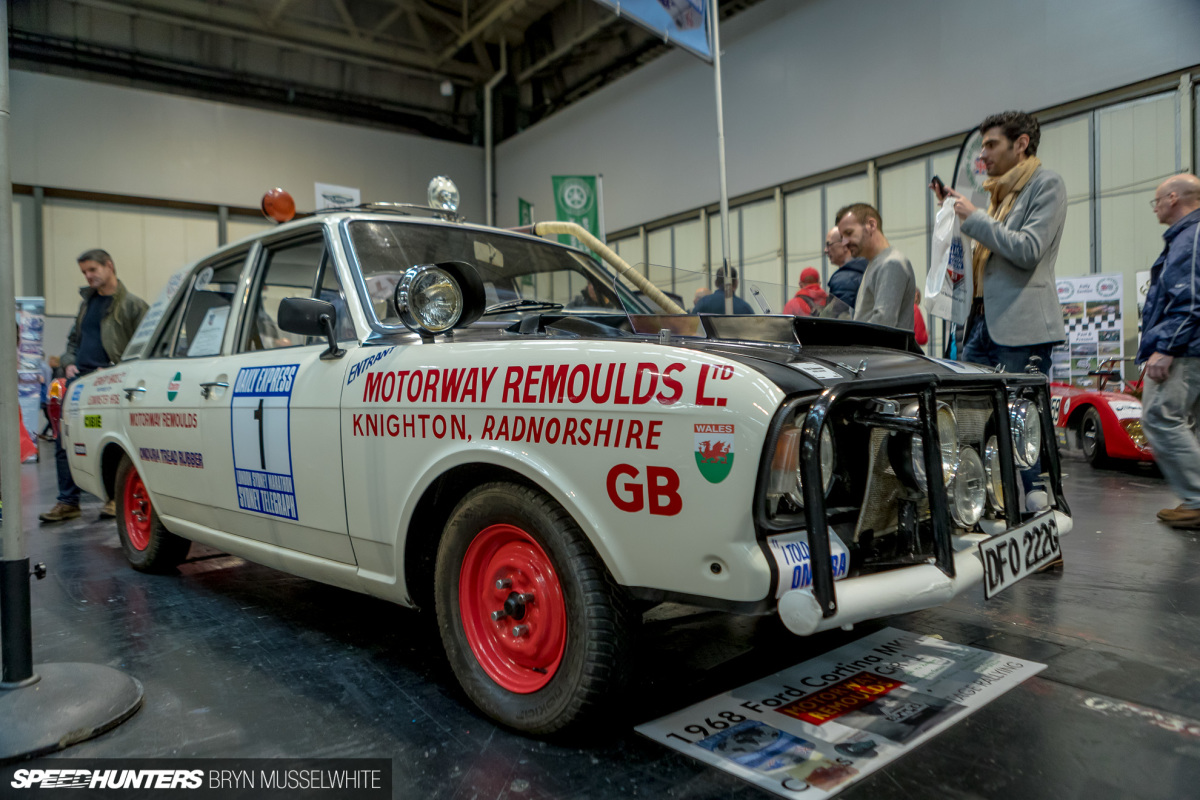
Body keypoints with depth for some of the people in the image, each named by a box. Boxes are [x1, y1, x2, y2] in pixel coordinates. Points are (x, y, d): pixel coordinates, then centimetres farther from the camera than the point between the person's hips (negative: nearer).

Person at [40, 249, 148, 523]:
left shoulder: (132, 304, -1)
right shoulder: (87, 301, 19)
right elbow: (73, 338, 27)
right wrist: (68, 362, 9)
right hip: (79, 379, 7)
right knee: (64, 441, 4)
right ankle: (68, 502, 13)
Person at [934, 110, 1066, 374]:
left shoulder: (1047, 184, -2)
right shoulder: (1002, 191, 24)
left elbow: (1028, 251, -15)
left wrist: (974, 217, -9)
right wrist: (954, 207, 19)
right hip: (982, 322, 8)